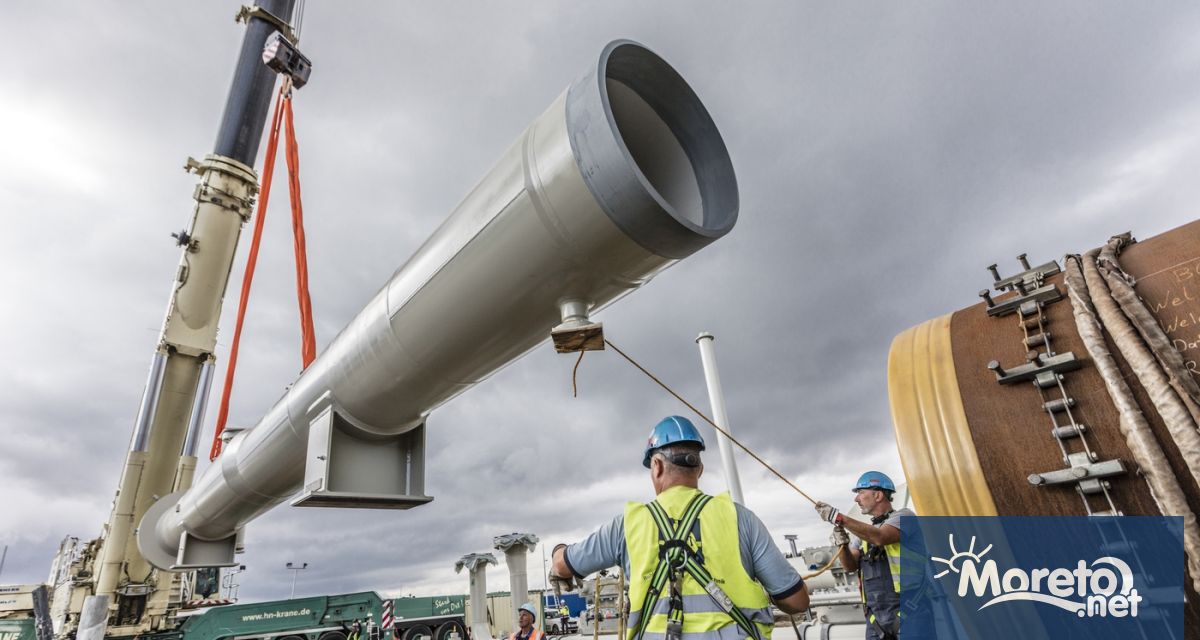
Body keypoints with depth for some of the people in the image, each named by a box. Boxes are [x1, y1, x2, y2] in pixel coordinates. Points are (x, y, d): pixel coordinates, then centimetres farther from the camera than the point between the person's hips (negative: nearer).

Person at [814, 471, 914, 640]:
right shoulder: (865, 531, 16)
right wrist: (842, 544, -10)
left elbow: (880, 537, -24)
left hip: (906, 611, -6)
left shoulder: (903, 516, -4)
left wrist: (838, 517, -23)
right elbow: (850, 566, 10)